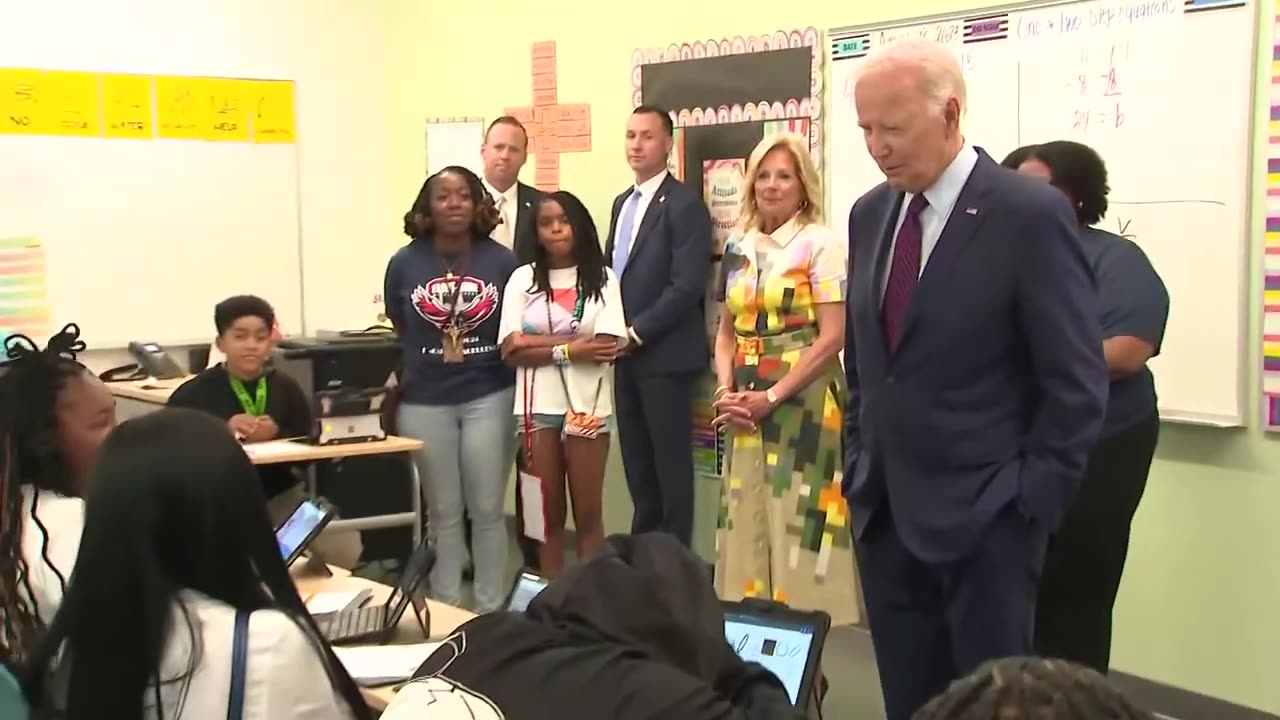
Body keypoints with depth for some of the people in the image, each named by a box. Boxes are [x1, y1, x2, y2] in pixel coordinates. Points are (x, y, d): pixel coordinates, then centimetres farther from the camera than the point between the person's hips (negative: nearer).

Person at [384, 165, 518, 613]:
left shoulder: (502, 261, -3)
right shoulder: (405, 263, -1)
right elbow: (400, 329, 10)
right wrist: (425, 360, 4)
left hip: (489, 397, -1)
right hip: (425, 402, 1)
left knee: (487, 510, 4)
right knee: (443, 512, 10)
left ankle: (491, 611, 16)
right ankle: (445, 611, 20)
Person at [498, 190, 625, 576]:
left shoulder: (602, 279, 1)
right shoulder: (522, 278, 5)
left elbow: (606, 348, -11)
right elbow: (512, 351, -3)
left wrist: (537, 342, -11)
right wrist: (570, 349, -13)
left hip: (587, 406, -1)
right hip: (537, 407, 2)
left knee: (588, 514, 6)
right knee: (547, 514, 10)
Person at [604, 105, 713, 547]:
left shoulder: (685, 204, -11)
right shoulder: (622, 203, 16)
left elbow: (688, 286, -18)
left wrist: (637, 333, -16)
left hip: (664, 354, -7)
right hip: (626, 353, 8)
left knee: (671, 462, 0)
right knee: (637, 460, 13)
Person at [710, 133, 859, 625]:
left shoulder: (820, 245, -6)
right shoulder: (739, 247, 11)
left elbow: (832, 338, -12)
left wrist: (772, 397, -15)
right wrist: (726, 391, -3)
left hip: (802, 403, -6)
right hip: (746, 407, 6)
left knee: (799, 521, -4)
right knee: (747, 524, 8)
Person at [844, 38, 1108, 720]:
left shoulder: (1030, 213, -12)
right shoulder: (869, 214, 8)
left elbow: (1077, 383, -11)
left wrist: (1029, 503, -12)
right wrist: (859, 469, 12)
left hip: (981, 517, -6)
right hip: (884, 510, 6)